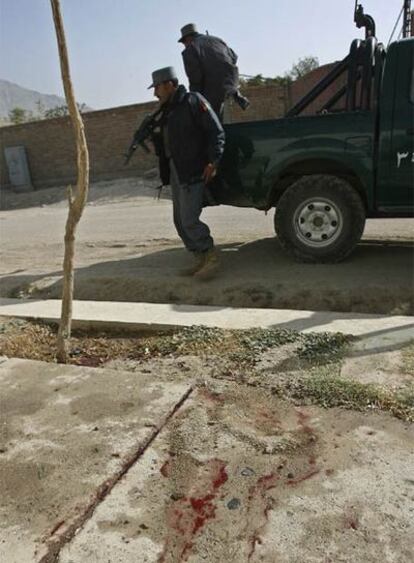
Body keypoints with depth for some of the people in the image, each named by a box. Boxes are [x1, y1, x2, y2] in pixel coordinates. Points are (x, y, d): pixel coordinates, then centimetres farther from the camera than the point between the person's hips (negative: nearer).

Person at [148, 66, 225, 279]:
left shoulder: (193, 101, -7)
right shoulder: (168, 110, 20)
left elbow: (216, 132, -13)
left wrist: (213, 162, -19)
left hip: (193, 173, -9)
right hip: (175, 171, 9)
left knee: (189, 220, -13)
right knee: (180, 221, 9)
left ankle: (211, 257, 2)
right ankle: (200, 259, 17)